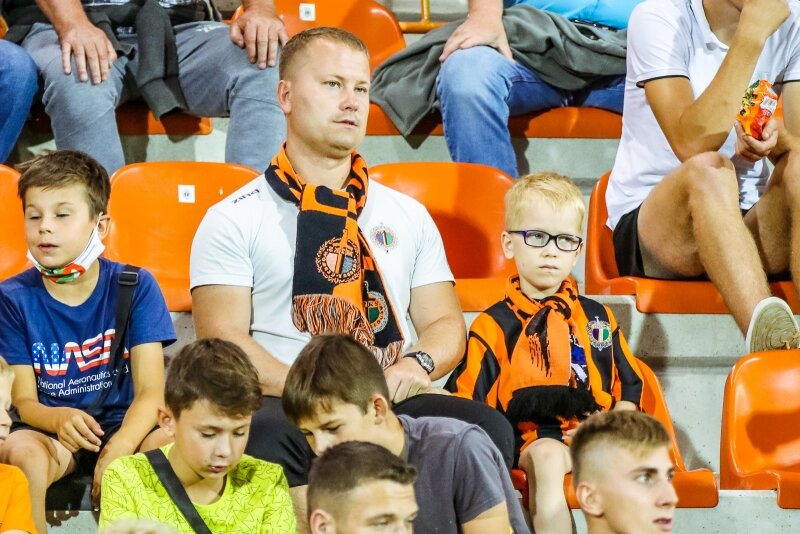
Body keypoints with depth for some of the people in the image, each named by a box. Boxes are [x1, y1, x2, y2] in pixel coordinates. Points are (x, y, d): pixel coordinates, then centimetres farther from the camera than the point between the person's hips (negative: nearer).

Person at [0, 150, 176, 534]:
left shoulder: (135, 286, -3)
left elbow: (150, 390, -9)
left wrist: (118, 448, -30)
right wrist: (59, 419, -29)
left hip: (123, 427, 0)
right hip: (49, 427, 0)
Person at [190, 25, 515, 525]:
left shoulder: (408, 216, 23)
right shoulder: (234, 220, 10)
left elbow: (446, 324, 20)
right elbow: (224, 339, -1)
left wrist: (417, 363, -5)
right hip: (287, 409, -3)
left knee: (486, 427, -28)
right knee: (267, 433, -39)